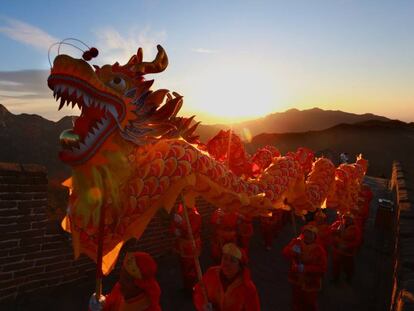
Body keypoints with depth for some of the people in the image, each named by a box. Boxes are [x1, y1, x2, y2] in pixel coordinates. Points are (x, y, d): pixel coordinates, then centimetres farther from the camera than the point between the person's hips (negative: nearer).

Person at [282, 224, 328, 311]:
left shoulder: (319, 249, -17)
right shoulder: (296, 242, -8)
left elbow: (322, 268, -18)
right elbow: (285, 253, -15)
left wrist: (305, 268, -27)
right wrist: (292, 251, -38)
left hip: (311, 284, -2)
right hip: (296, 281, 3)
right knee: (296, 304, 23)